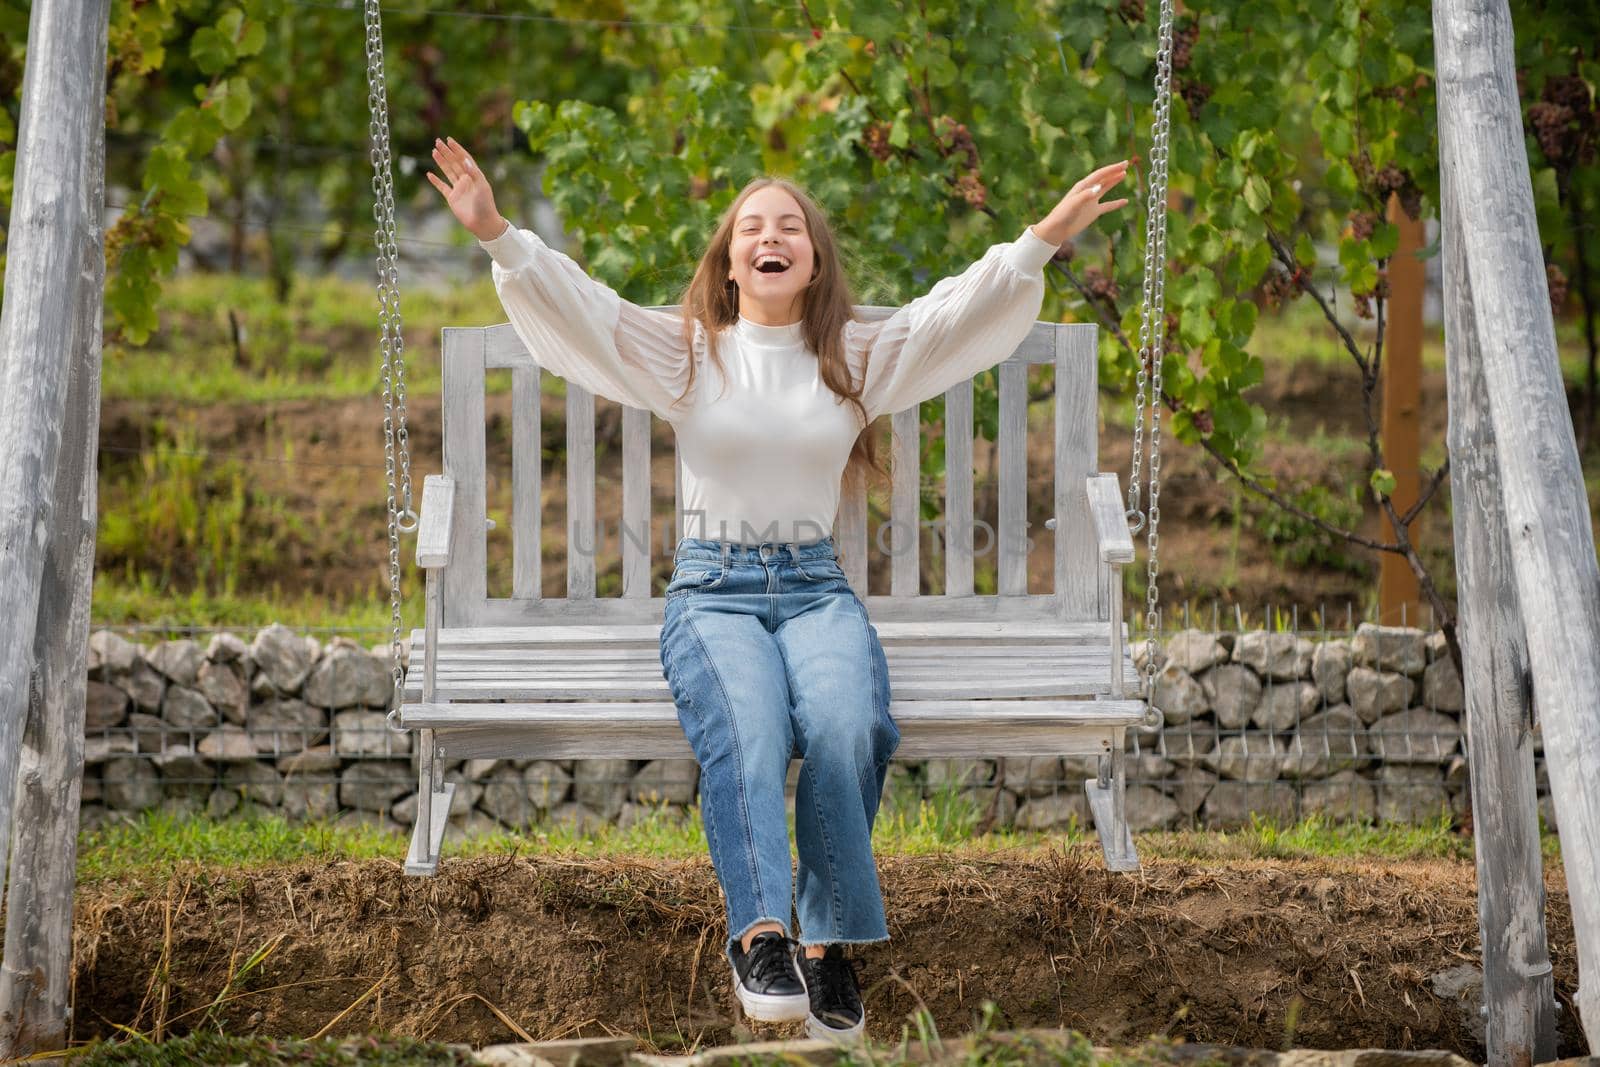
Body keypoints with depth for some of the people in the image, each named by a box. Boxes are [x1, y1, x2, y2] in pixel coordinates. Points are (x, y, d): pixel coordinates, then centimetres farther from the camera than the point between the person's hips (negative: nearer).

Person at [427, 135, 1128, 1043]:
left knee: (844, 727, -33)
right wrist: (499, 236, -14)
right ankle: (763, 934, -45)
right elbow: (574, 303, 1)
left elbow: (962, 309, 4)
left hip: (816, 588, 1)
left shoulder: (860, 357, 14)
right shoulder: (686, 353, 11)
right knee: (749, 728, -35)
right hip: (713, 588, -1)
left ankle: (831, 942, -27)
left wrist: (1043, 241, -10)